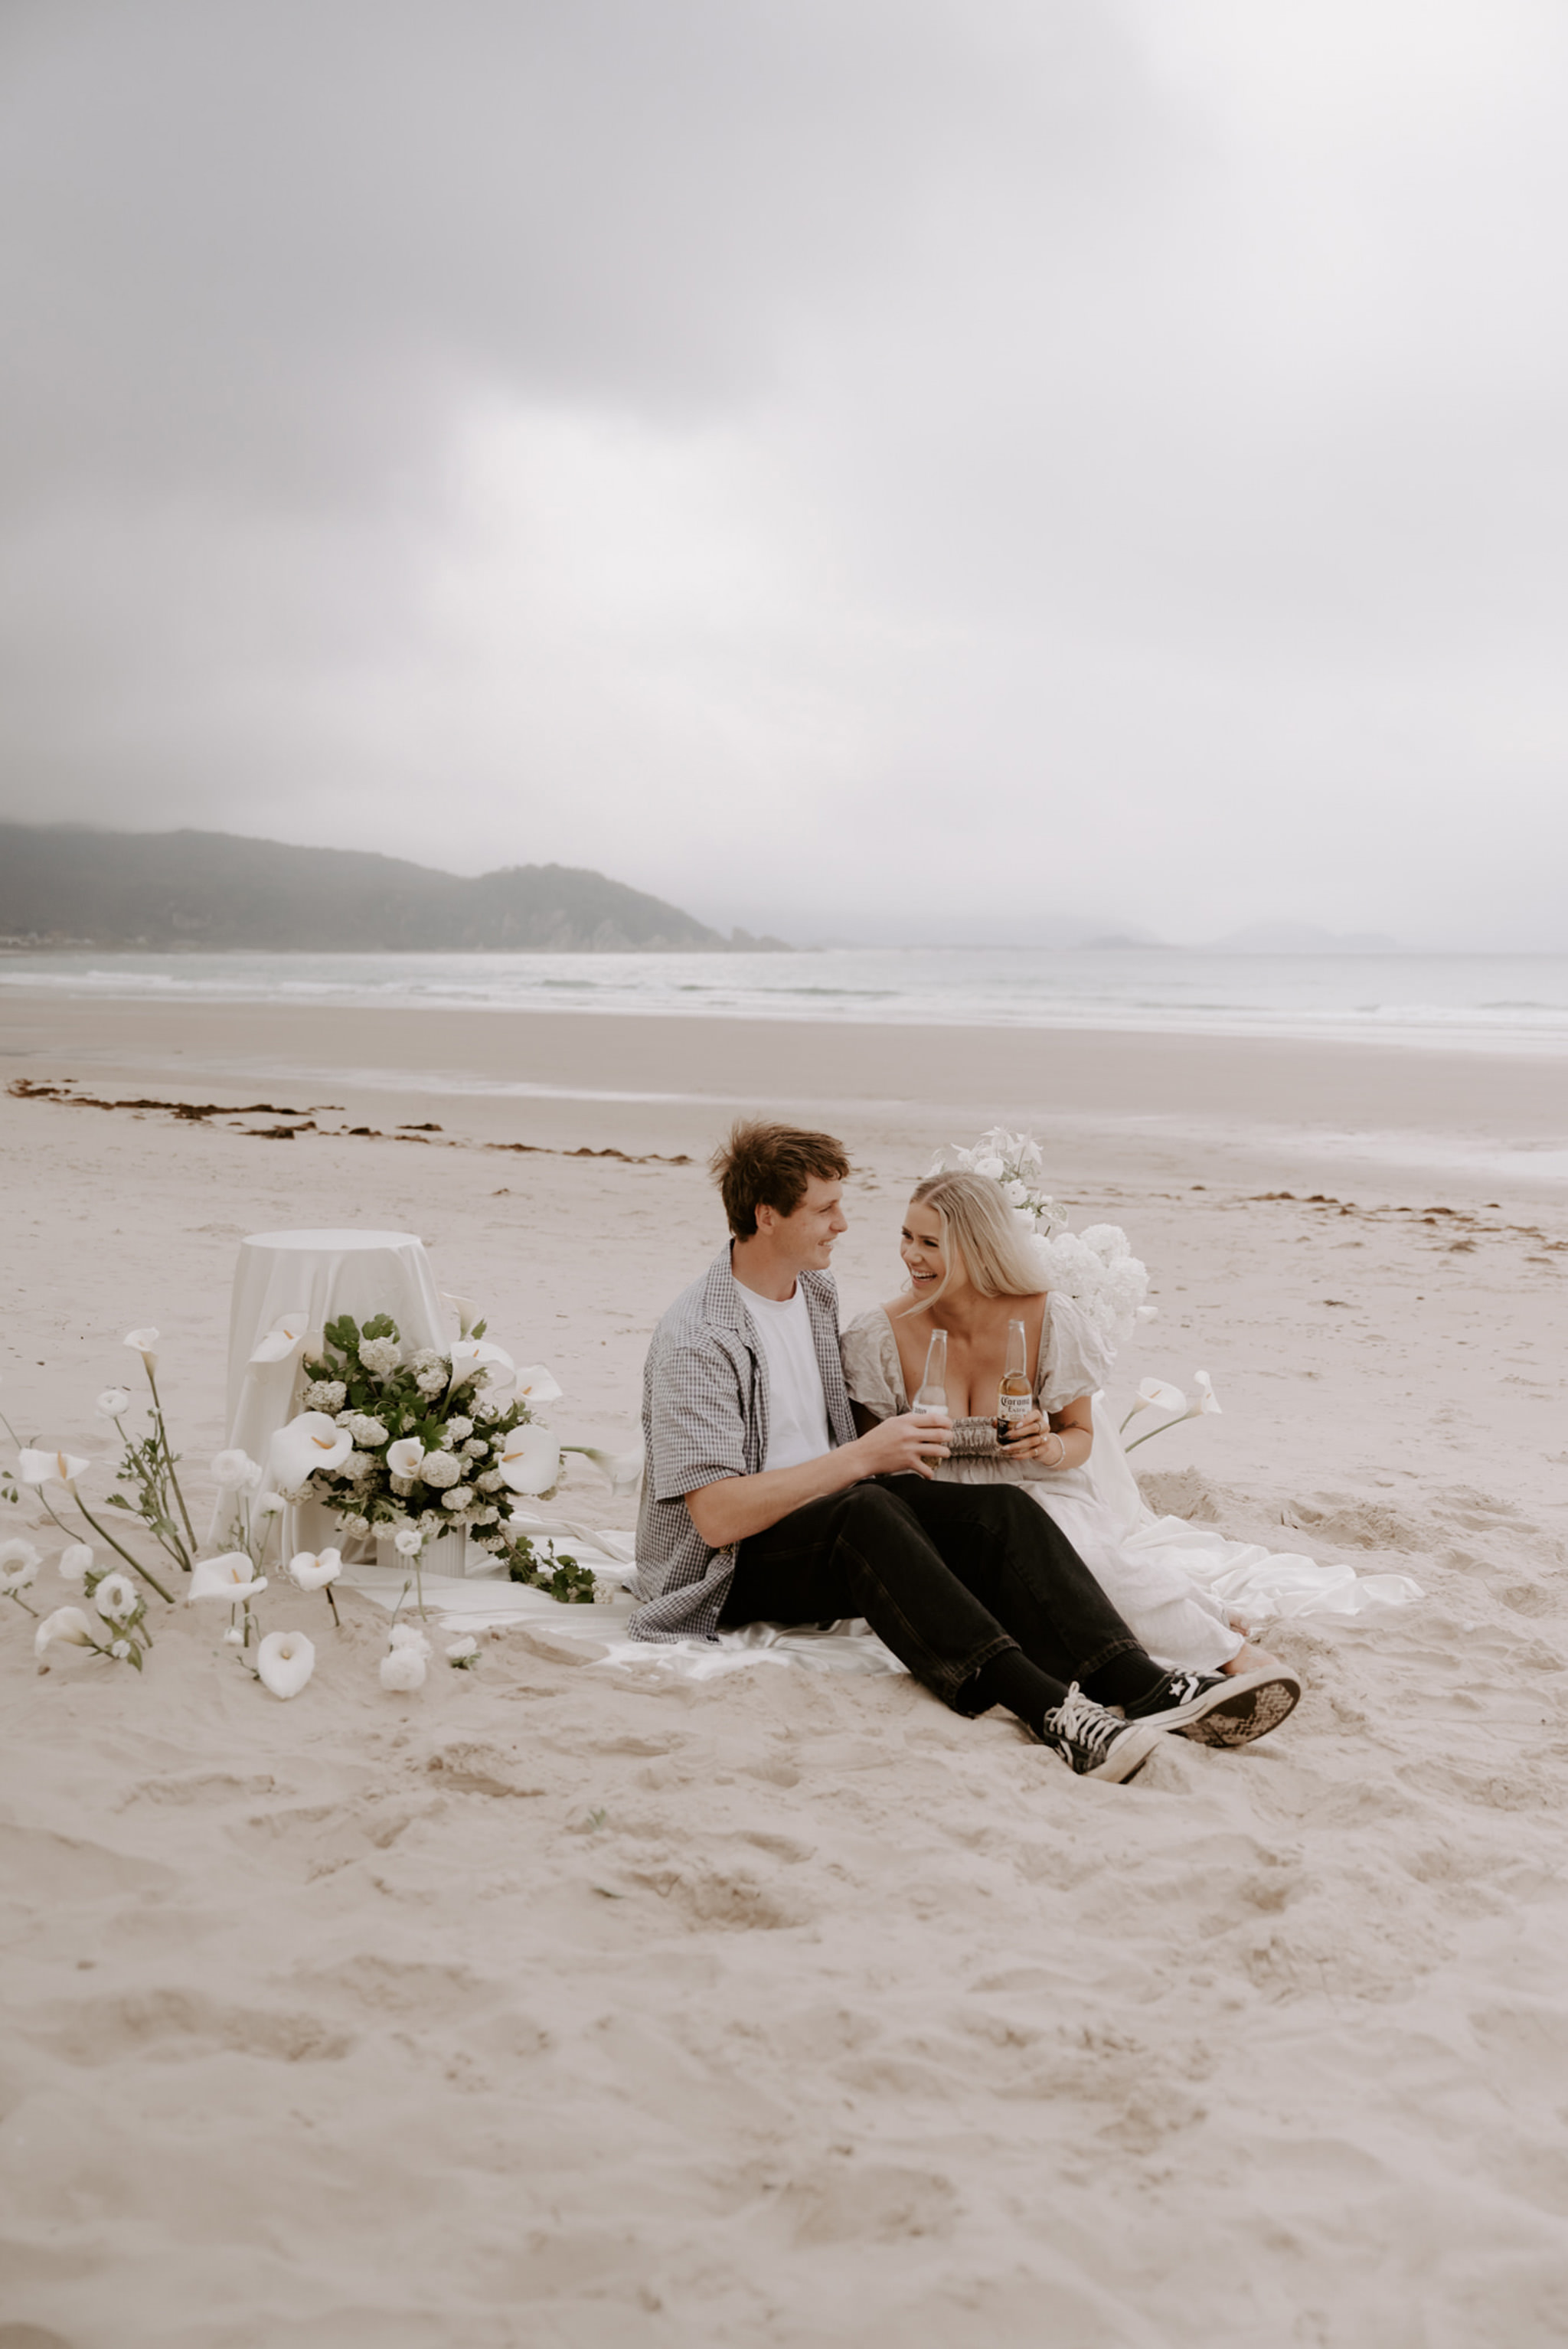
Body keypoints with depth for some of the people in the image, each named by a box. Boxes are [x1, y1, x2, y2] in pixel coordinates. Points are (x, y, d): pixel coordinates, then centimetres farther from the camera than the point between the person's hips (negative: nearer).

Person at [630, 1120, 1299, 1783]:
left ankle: (1139, 1683, -39)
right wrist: (861, 1458, -20)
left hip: (830, 1513, 8)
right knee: (865, 1513, -39)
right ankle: (1043, 1706, -53)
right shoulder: (697, 1336, -13)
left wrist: (895, 1449, 6)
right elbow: (718, 1517, -22)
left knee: (1000, 1510, -19)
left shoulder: (816, 1291, 14)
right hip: (729, 1569, -7)